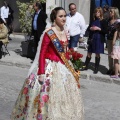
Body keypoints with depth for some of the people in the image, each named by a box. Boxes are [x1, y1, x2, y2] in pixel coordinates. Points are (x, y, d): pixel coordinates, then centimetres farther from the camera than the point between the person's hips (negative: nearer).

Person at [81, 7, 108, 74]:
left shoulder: (103, 21, -5)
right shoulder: (93, 20, 9)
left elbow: (106, 31, -10)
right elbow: (88, 29, 15)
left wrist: (99, 29, -18)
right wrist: (91, 28, -6)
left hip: (99, 40, -4)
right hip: (92, 39, 4)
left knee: (97, 54, 4)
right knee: (89, 53, 10)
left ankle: (96, 68, 14)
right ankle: (86, 66, 21)